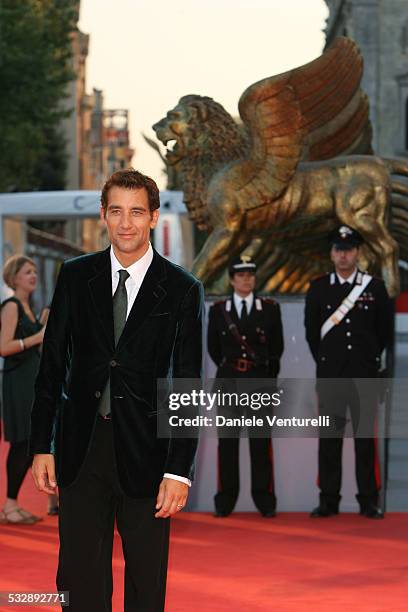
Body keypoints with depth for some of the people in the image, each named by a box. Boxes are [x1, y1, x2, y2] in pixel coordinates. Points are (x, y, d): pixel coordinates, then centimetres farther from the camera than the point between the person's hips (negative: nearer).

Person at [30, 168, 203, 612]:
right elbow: (52, 363, 7)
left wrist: (179, 470, -10)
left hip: (143, 449, -2)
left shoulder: (181, 290, -3)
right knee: (79, 575, 6)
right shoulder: (75, 276, 4)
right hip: (81, 446, 2)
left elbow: (188, 385, -4)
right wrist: (41, 445, 2)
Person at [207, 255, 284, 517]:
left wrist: (268, 374, 11)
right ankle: (225, 501, 7)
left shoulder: (270, 308, 4)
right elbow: (213, 347, 12)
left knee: (261, 441, 1)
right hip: (229, 380, 1)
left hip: (260, 380, -1)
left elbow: (277, 346, 9)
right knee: (227, 441, 2)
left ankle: (265, 500, 6)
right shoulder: (218, 310, 5)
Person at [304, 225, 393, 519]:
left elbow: (385, 329, 10)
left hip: (364, 373, -1)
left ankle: (369, 501, 5)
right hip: (330, 373, 1)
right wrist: (325, 361, 12)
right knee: (330, 436, 1)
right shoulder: (318, 288, 6)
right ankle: (329, 500, 5)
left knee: (366, 436, 0)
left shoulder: (375, 287, 4)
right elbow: (312, 330, 11)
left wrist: (370, 358, 11)